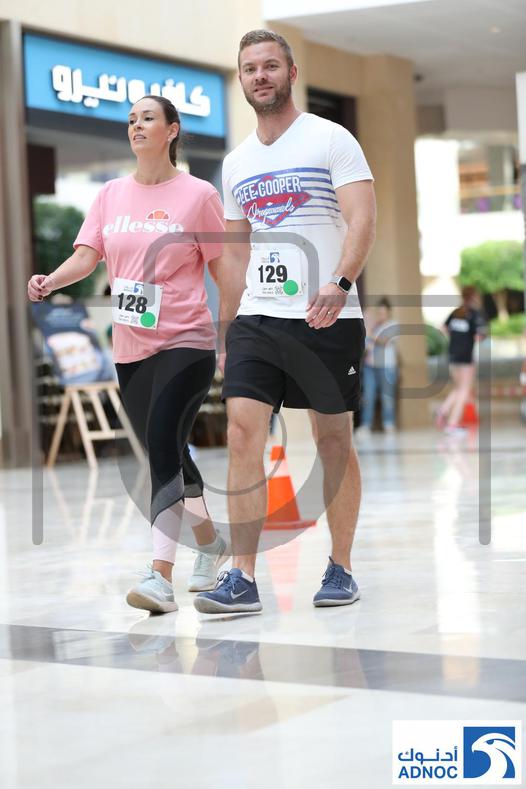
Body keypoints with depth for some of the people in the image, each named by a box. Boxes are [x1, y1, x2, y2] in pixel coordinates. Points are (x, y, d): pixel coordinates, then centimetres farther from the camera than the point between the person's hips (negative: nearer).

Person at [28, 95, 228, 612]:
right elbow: (87, 255, 1)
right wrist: (50, 281, -19)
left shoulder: (198, 195, -3)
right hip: (129, 349, 6)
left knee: (162, 445, -21)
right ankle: (209, 543, 35)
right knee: (166, 454, 13)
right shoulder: (112, 194, 10)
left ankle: (161, 577, -24)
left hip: (185, 342, -6)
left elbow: (223, 269, 1)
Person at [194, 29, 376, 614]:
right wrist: (225, 335, 17)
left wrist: (339, 283, -29)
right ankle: (242, 579, -7)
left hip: (327, 321, -4)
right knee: (242, 435, -8)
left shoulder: (331, 140, -2)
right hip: (256, 318, 4)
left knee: (334, 442, 4)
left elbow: (362, 220, -12)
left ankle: (341, 569, 17)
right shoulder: (236, 163, 15)